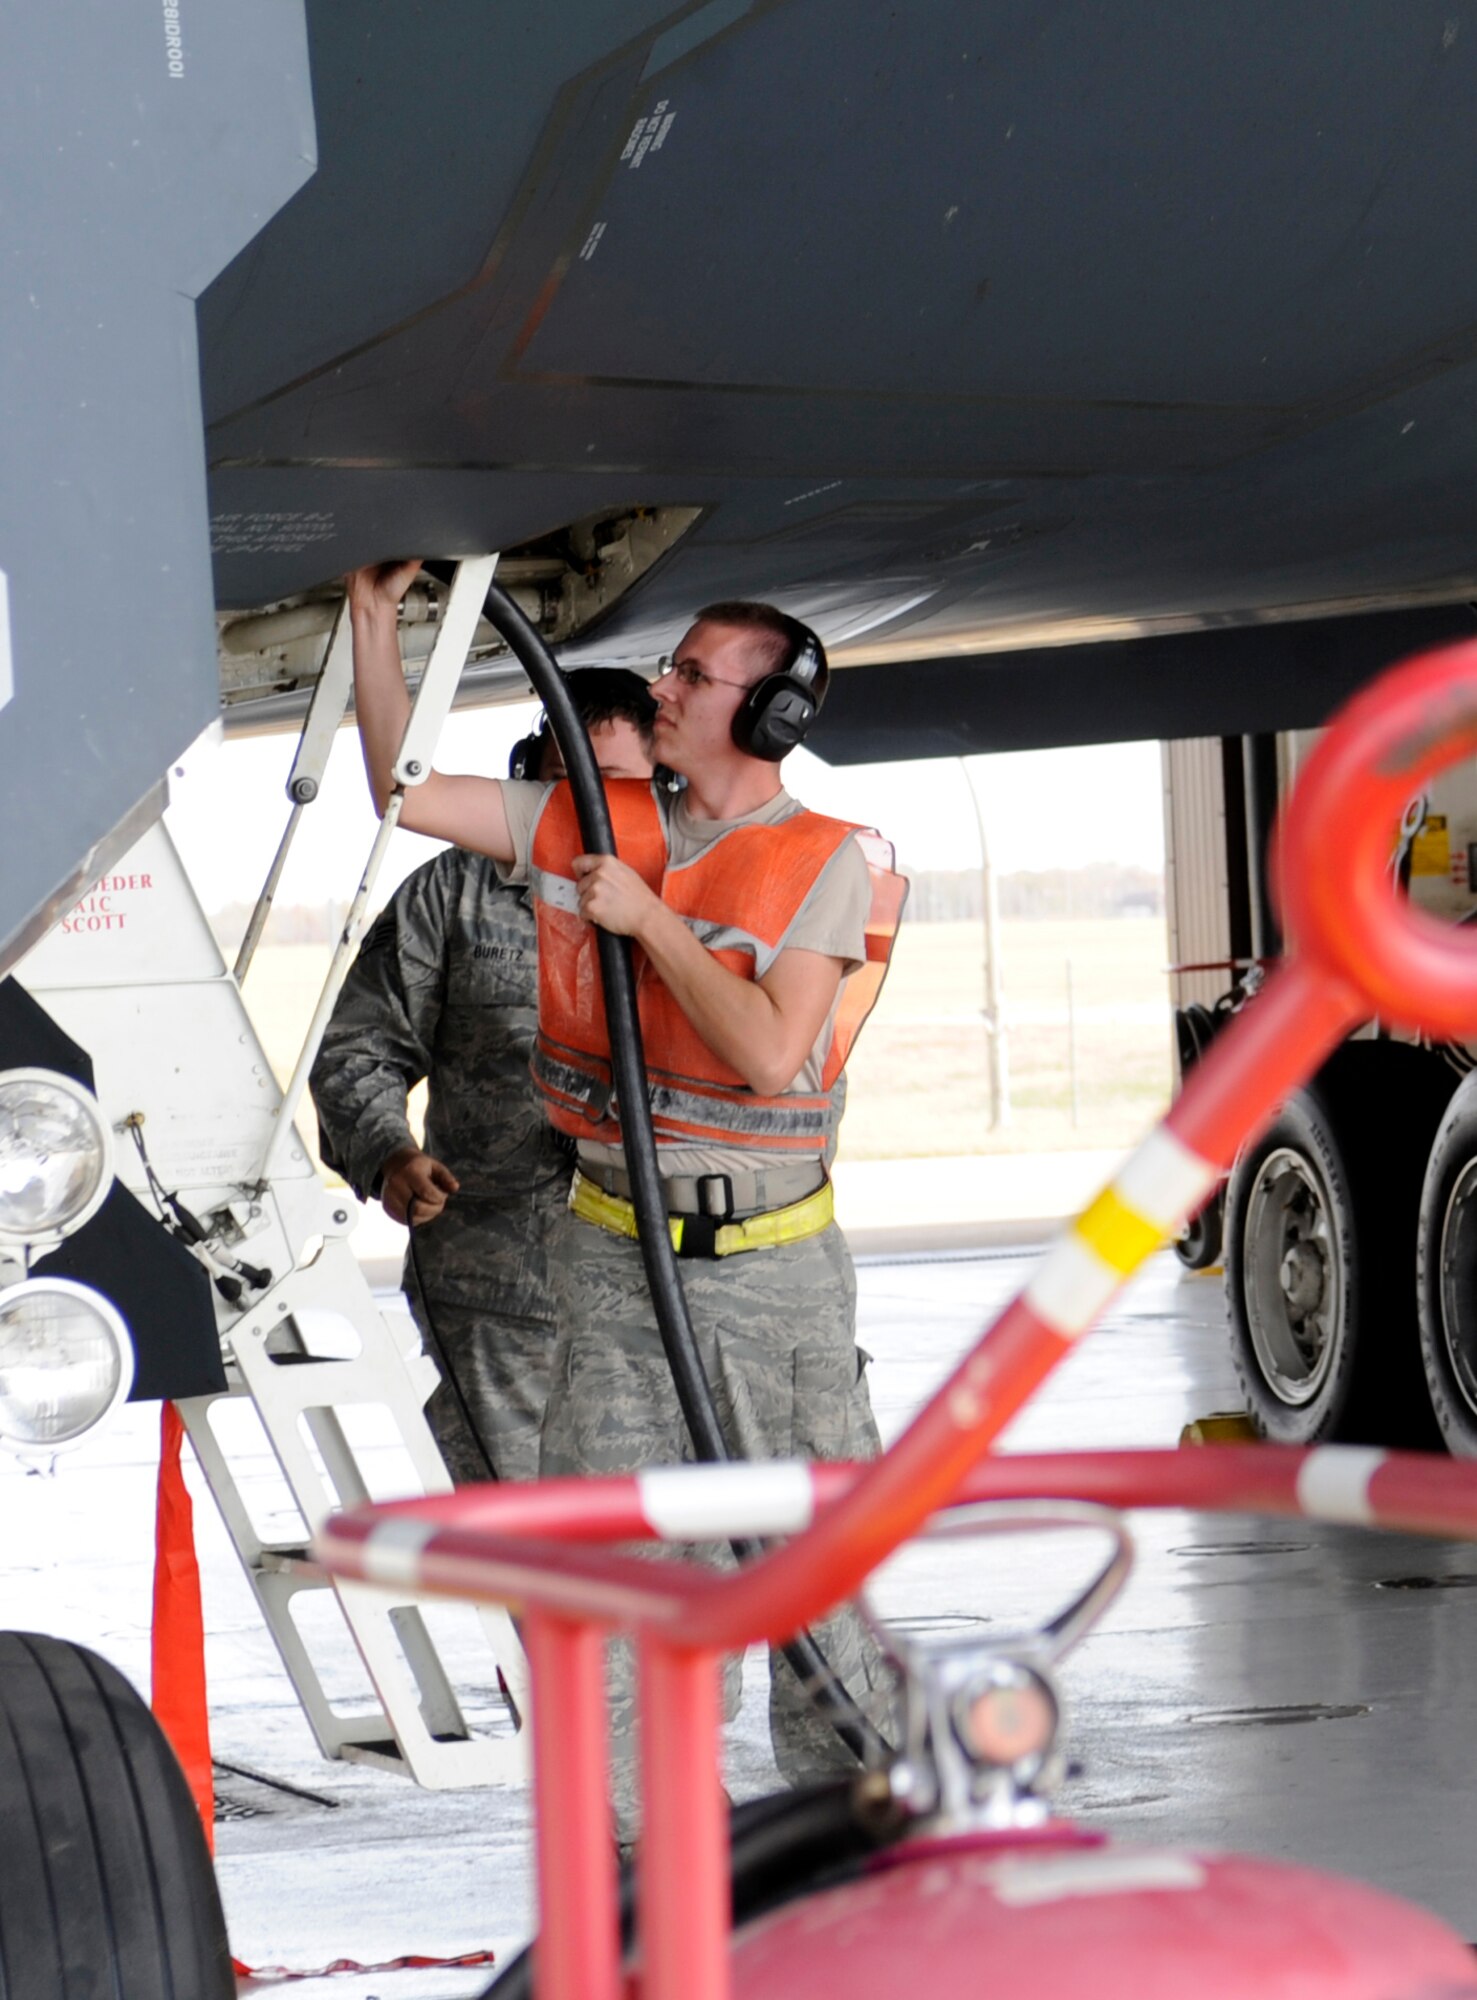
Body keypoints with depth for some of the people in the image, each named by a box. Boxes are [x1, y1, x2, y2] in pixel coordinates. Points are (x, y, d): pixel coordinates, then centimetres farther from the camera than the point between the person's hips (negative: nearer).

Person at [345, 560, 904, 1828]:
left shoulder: (825, 864, -7)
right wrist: (375, 620, 1)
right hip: (615, 1257, 3)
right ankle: (627, 1831, 7)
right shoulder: (591, 824, 4)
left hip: (770, 1263, -3)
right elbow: (404, 793, 8)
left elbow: (773, 1054, -18)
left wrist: (651, 922, -17)